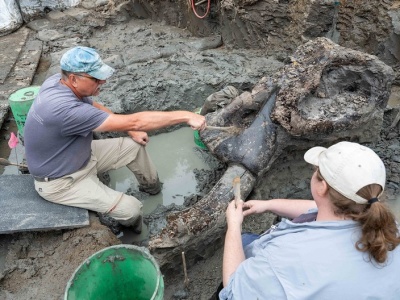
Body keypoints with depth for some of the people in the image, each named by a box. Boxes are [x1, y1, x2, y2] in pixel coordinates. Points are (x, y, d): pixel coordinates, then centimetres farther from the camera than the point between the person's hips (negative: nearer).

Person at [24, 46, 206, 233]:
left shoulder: (59, 82, -12)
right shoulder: (65, 109, -39)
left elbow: (95, 108, 7)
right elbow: (133, 122, -39)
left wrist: (131, 131, 0)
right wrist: (185, 116, -35)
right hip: (61, 182, -8)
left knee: (134, 145, 9)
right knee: (130, 209, -16)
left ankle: (151, 186, 33)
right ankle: (130, 229, 20)